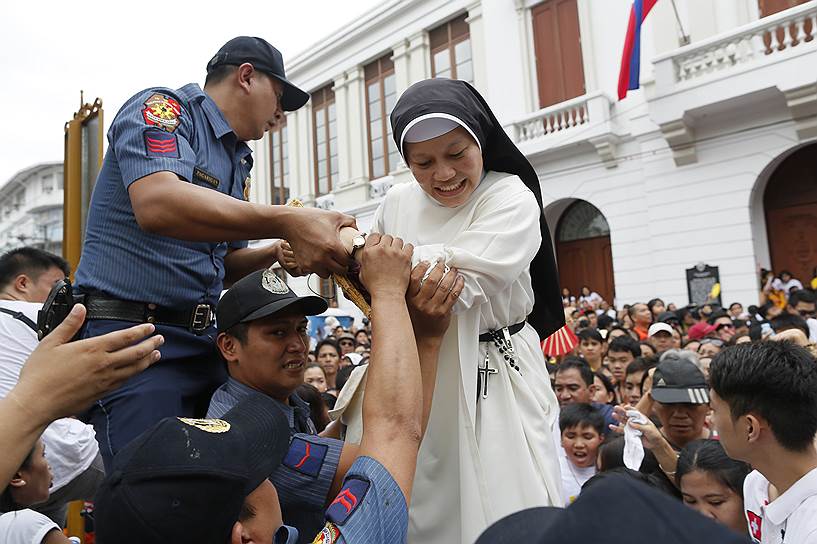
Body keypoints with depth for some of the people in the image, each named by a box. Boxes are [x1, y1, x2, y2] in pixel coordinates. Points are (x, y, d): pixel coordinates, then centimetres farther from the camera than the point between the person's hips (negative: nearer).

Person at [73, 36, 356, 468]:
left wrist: (275, 254, 1)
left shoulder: (237, 160, 18)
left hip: (201, 341, 8)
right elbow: (156, 204, -28)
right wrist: (287, 221, -34)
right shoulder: (161, 108, -6)